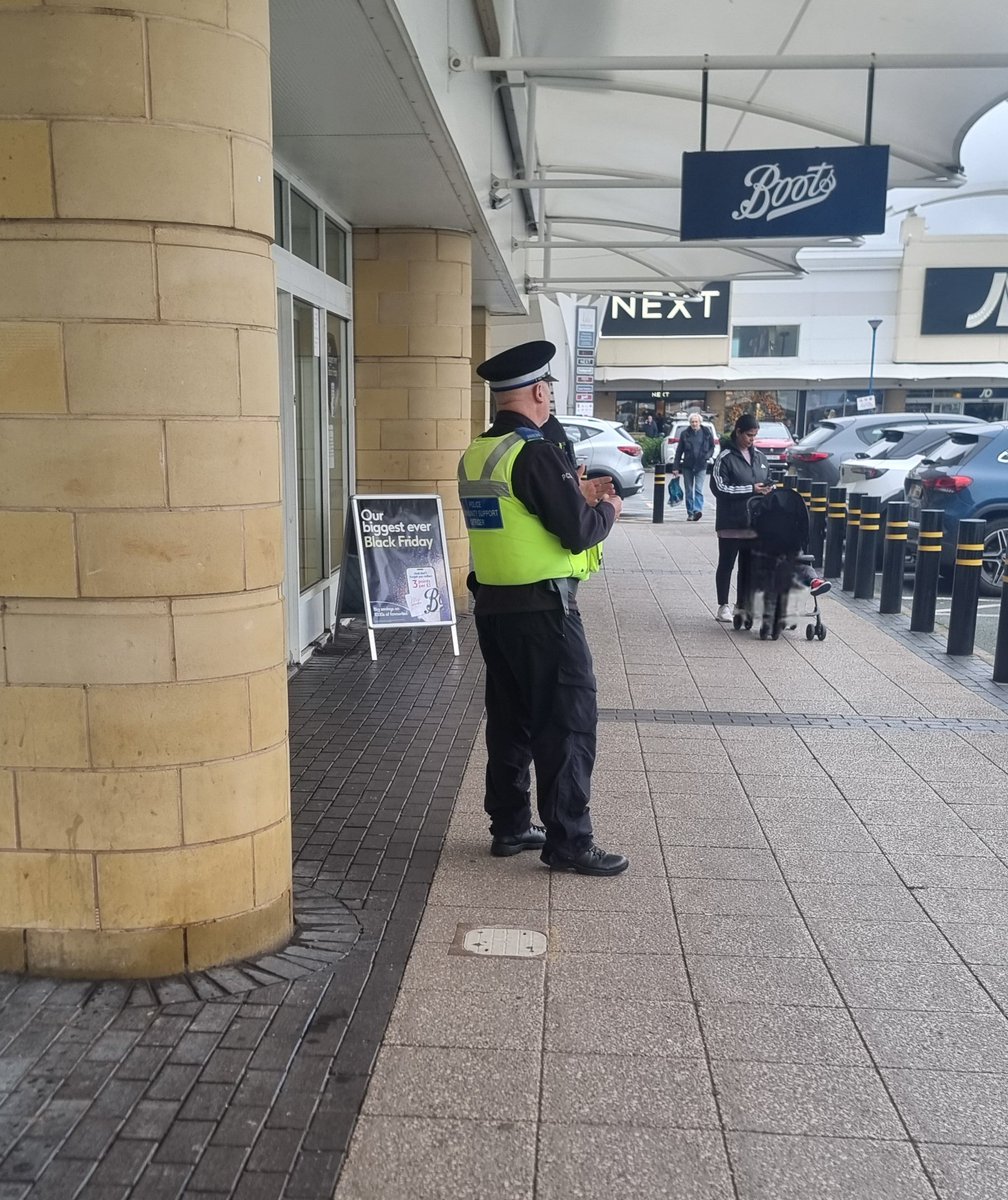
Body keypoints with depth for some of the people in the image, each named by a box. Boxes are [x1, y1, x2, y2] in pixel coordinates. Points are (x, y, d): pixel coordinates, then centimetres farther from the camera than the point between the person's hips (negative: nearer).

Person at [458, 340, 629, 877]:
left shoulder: (475, 456, 8)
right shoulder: (536, 452, -17)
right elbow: (578, 532, -18)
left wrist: (574, 497, 17)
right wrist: (607, 510, 2)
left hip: (493, 606, 8)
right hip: (543, 610, -8)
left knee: (509, 718, 15)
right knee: (568, 721, 0)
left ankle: (509, 827, 25)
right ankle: (568, 841, 6)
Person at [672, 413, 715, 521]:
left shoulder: (707, 433, 2)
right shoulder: (685, 434, 2)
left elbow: (712, 447, 13)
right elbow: (679, 451, 3)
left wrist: (707, 456, -7)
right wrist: (675, 467, -1)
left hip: (701, 466, -1)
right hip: (687, 466, 2)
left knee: (699, 490, -13)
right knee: (689, 491, 7)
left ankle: (698, 510, -20)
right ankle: (690, 513, 15)